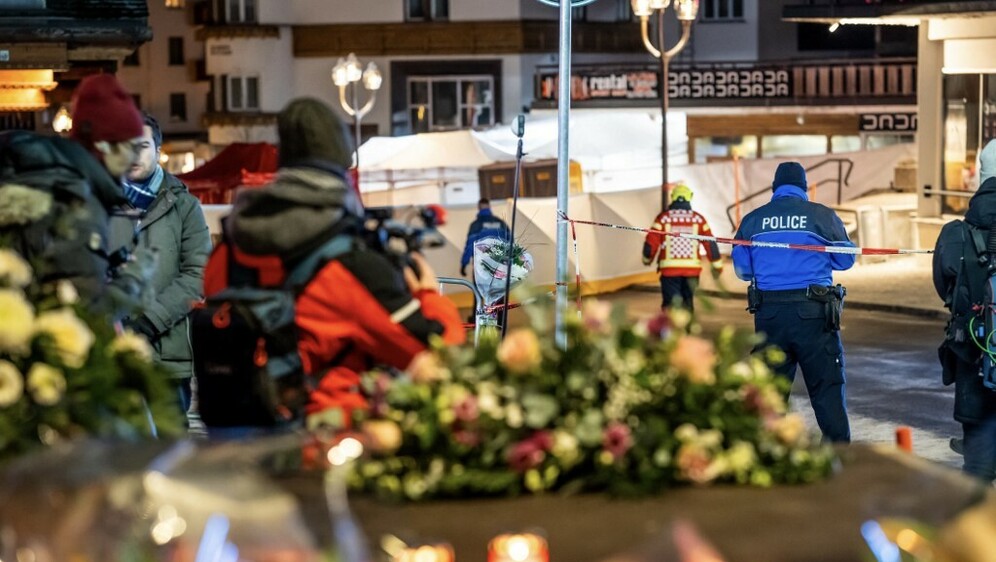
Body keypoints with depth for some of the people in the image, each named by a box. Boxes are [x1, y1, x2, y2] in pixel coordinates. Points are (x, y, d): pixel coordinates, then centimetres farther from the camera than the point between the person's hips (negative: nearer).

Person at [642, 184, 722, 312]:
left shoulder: (663, 217, -1)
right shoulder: (698, 219, 4)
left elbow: (651, 242, -1)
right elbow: (710, 243, 4)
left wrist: (647, 258, 19)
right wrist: (717, 264, 15)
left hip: (669, 268, -2)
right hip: (692, 267, 2)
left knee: (671, 300, -2)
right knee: (687, 301, 17)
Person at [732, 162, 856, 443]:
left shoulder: (752, 220, 5)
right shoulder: (823, 216, -2)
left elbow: (742, 269, 11)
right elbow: (845, 260, 9)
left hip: (769, 313, 3)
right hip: (813, 313, -2)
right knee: (827, 385, 3)